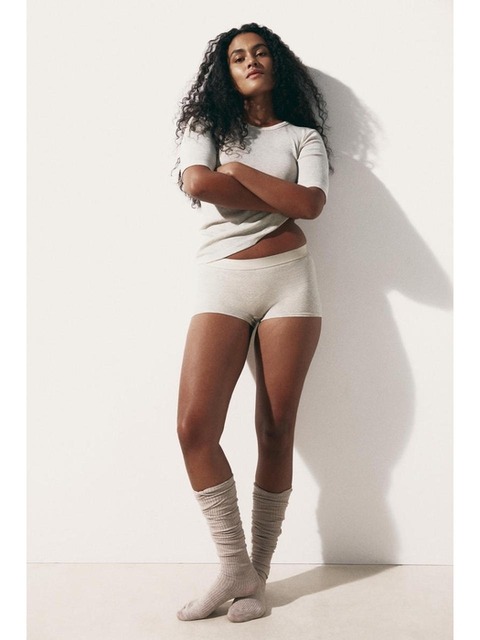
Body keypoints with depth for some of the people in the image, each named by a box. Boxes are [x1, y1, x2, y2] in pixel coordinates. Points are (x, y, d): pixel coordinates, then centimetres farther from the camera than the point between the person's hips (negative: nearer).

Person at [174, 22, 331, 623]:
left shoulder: (303, 136, 15)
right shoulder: (207, 124, 16)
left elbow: (311, 205, -6)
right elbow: (196, 182, -7)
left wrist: (239, 170, -3)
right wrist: (277, 202, -3)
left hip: (288, 280, 0)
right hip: (221, 283, 0)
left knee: (276, 428, 0)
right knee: (194, 426, -15)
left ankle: (258, 573, 13)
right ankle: (234, 568, 2)